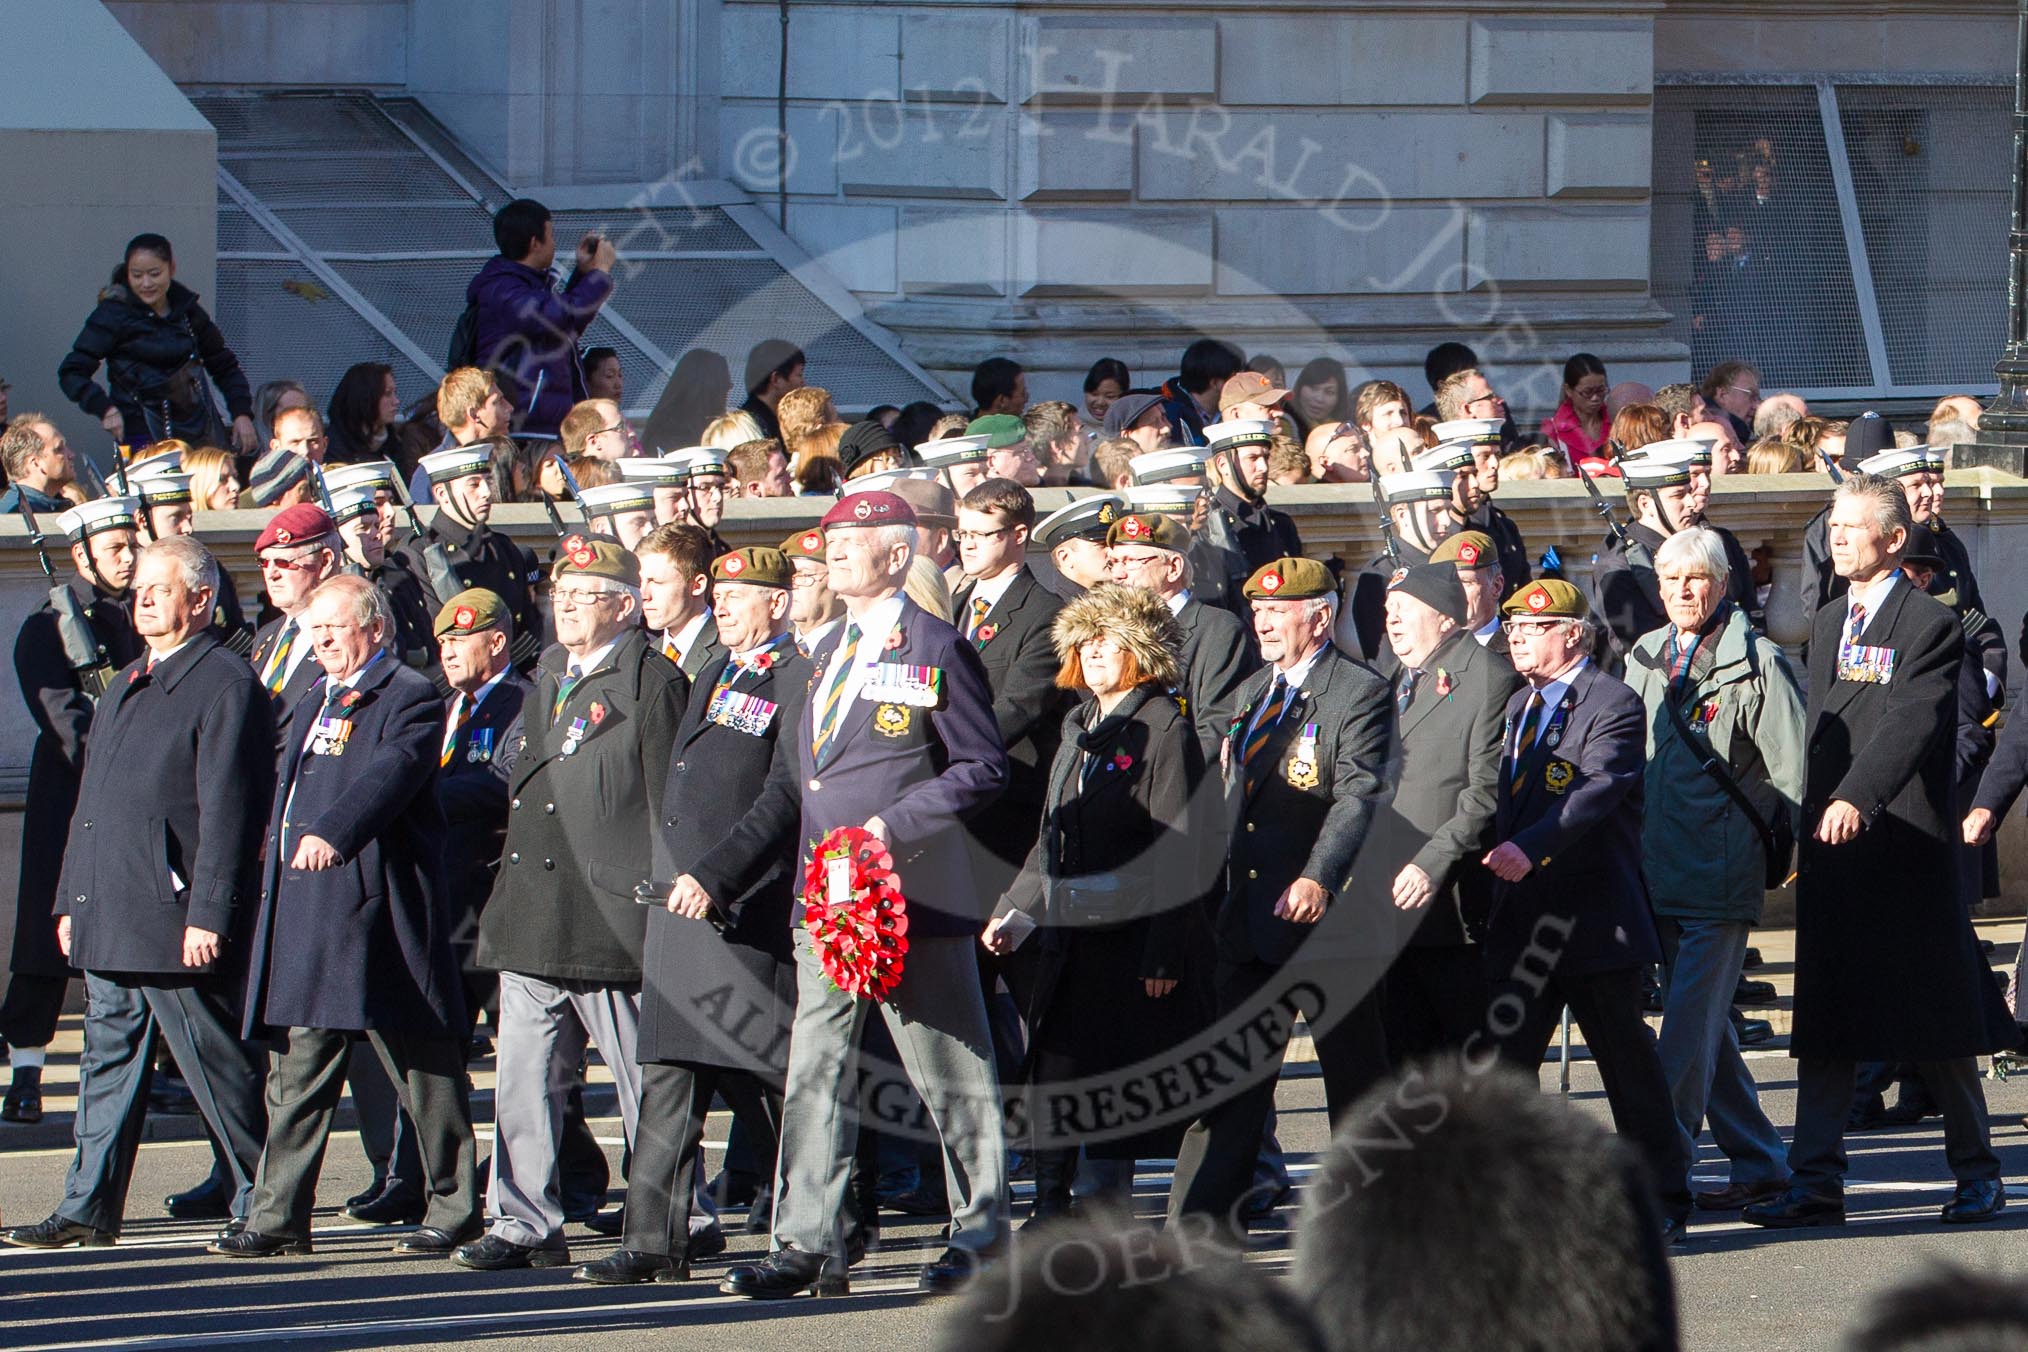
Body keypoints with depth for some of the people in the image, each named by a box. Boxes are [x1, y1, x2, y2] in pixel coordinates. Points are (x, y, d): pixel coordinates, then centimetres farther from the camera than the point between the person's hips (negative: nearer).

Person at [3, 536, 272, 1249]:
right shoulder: (127, 687, 19)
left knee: (216, 1067, -3)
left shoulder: (224, 686, -10)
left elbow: (227, 811, -15)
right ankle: (90, 1207, 13)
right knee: (109, 1057, 9)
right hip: (109, 921, 9)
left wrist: (209, 917, -20)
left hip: (175, 920, -9)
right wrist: (72, 899, 18)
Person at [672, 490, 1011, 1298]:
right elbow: (791, 790, 20)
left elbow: (982, 770, -9)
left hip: (913, 893, -7)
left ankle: (981, 1237, 10)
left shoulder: (935, 650, -5)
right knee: (814, 1070, 3)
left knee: (949, 1073, 1)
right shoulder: (829, 655, 18)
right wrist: (716, 874, 13)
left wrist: (895, 824, -19)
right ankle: (807, 1245, 4)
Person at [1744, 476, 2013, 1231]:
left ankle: (1977, 1175, 15)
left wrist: (1856, 799, -36)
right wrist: (1806, 824, 14)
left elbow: (1909, 722, -23)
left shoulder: (1931, 625, -9)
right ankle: (1816, 1184, 4)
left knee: (1939, 1026, 2)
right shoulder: (1827, 625, 16)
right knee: (1825, 1025, 3)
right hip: (1831, 850, 7)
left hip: (1906, 849, -7)